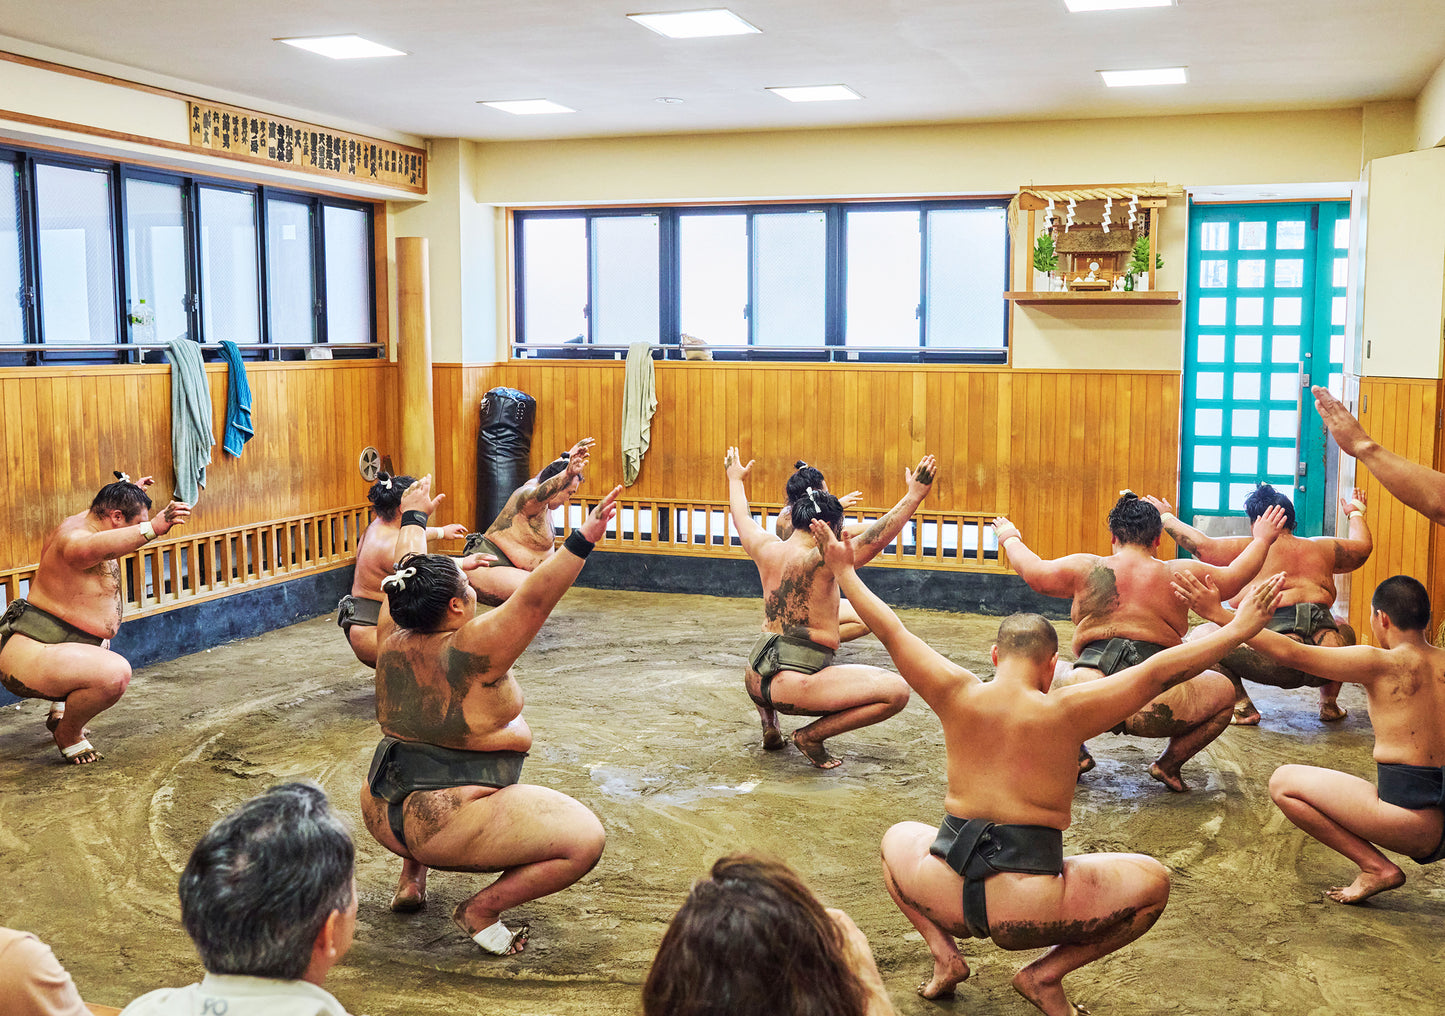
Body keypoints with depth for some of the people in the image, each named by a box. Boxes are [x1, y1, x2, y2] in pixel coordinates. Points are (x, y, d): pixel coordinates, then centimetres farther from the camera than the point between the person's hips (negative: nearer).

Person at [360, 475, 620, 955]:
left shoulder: (393, 641, 1)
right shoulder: (468, 652, -20)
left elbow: (405, 576, 17)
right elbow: (533, 598, -29)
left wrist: (414, 518, 31)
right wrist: (582, 540, -35)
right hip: (442, 828, -9)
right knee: (585, 838, -14)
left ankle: (411, 877, 33)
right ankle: (480, 909, -8)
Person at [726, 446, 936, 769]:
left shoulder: (766, 549, 5)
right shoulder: (820, 561, -14)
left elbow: (743, 518, 26)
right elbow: (873, 539, -26)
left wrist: (735, 479, 43)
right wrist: (914, 496, -29)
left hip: (755, 679, 9)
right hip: (793, 684, -8)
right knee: (896, 691, -14)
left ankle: (769, 726, 24)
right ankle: (811, 735, -7)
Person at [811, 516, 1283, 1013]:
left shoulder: (958, 697, -2)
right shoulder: (1065, 711, -8)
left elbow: (891, 632, 8)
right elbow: (1162, 670, -6)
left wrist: (845, 573, 21)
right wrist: (1239, 628, 2)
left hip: (947, 896, 3)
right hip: (1026, 912, -2)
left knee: (899, 837, 35)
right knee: (1153, 881, 16)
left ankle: (944, 952, 12)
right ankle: (1046, 973, 8)